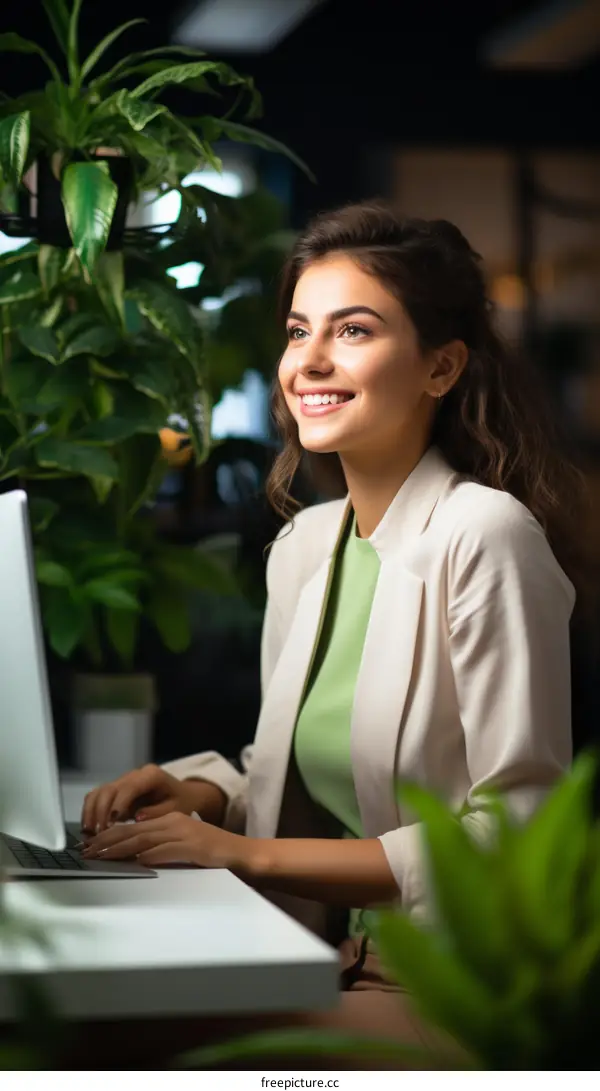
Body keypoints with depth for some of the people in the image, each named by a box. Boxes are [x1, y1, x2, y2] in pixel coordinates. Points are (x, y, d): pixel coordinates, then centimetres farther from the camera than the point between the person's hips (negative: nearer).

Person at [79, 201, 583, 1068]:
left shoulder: (484, 534, -14)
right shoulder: (302, 545, 9)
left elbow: (516, 835, -17)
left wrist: (252, 854, -18)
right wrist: (201, 793, -2)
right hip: (323, 958, 7)